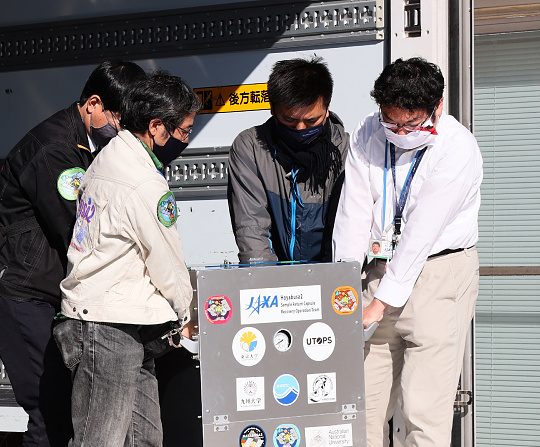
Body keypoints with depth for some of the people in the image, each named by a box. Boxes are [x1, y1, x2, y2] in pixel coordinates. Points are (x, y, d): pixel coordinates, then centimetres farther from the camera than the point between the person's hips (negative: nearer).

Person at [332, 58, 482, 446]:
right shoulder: (368, 136, 1)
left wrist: (382, 302, -18)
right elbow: (354, 214, -3)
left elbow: (422, 232, -18)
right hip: (385, 267, 5)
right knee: (365, 400, 7)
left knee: (424, 407, -9)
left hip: (440, 272, -5)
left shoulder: (458, 149, -15)